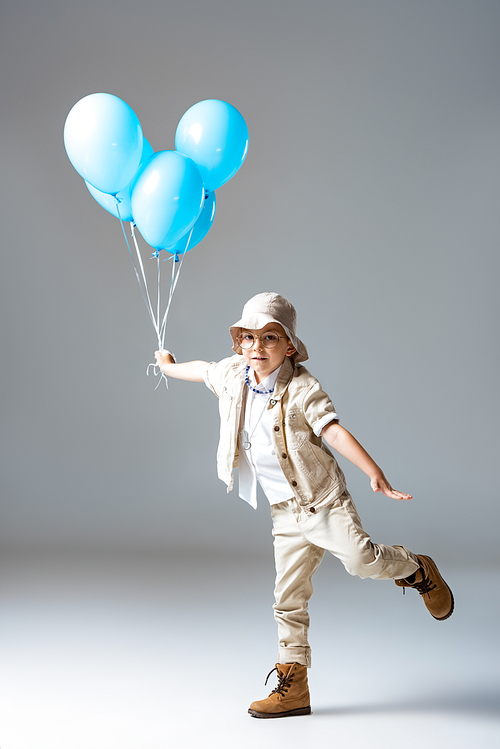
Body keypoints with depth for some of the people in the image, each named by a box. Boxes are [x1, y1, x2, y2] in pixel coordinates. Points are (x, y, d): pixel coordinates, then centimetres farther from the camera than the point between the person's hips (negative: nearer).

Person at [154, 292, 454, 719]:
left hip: (323, 499, -5)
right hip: (286, 512, 5)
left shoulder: (301, 388, -14)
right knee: (289, 597, 4)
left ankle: (418, 571, 10)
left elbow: (333, 430, -24)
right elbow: (203, 370, 26)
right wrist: (170, 366, 44)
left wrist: (373, 471, -36)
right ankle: (293, 686, 12)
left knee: (361, 560, -23)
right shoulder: (233, 375, 3)